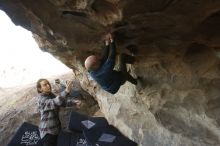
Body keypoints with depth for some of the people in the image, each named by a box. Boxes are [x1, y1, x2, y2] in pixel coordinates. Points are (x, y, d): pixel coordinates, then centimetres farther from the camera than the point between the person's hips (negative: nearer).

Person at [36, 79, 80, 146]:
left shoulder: (51, 95, 6)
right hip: (47, 131, -8)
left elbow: (61, 102, 18)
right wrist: (66, 91, -50)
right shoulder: (42, 100, -20)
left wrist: (73, 103, 5)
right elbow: (55, 102, -38)